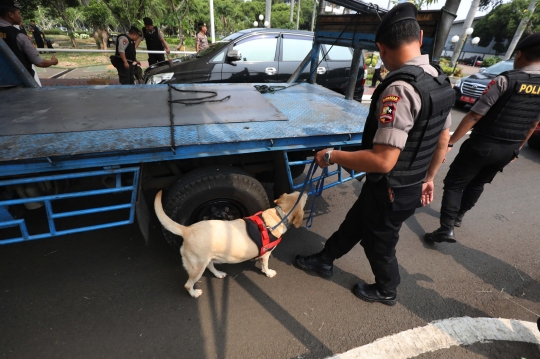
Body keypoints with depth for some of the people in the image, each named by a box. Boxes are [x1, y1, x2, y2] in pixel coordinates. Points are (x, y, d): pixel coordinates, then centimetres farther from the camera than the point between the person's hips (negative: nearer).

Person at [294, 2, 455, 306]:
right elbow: (443, 141, 10)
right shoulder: (440, 81, 2)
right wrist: (428, 177, 22)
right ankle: (324, 260, 47)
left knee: (379, 243, 18)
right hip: (412, 186, 9)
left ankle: (387, 291, 48)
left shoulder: (399, 89, -29)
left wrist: (332, 156, -21)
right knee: (355, 222, 24)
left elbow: (383, 161, -33)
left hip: (391, 191, -9)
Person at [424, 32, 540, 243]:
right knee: (477, 184, 24)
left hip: (483, 144, -6)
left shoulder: (506, 80, -15)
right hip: (508, 150, 7)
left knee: (453, 184, 2)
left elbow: (474, 116, -18)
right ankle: (458, 216, 39)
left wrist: (450, 142, -12)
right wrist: (516, 149, 24)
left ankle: (446, 229, -4)